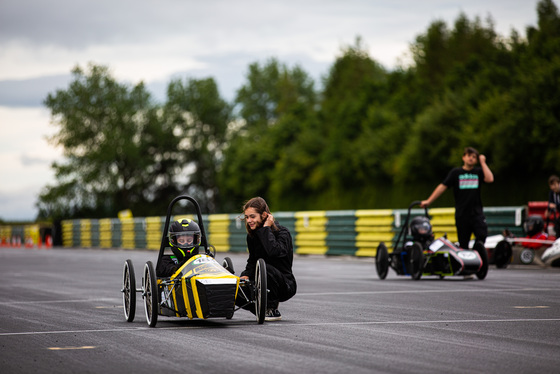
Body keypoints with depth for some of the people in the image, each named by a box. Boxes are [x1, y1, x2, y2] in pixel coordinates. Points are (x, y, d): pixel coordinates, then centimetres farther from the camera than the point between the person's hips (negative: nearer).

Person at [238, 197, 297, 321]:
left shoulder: (282, 233, -16)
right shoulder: (252, 235, 4)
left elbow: (274, 251, -37)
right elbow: (252, 261, 12)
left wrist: (266, 228, -26)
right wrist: (246, 275, -9)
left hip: (285, 286, -6)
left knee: (264, 267, -35)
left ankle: (273, 310, -16)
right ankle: (263, 308, 8)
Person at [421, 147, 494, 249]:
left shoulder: (478, 172, 9)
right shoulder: (456, 172, 7)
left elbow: (490, 179, -9)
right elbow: (443, 186, 5)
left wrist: (483, 163, -3)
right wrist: (428, 201, 1)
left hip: (476, 213, 0)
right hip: (461, 213, 0)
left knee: (482, 235, -21)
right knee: (463, 245, 3)